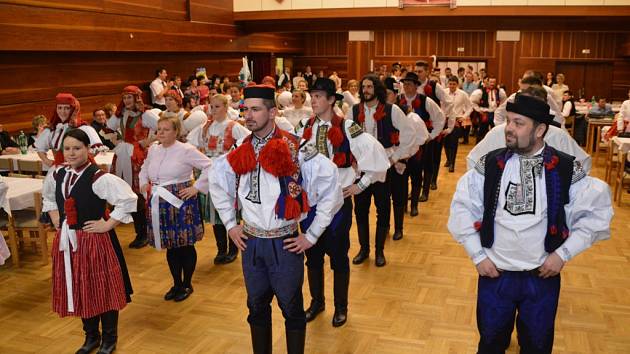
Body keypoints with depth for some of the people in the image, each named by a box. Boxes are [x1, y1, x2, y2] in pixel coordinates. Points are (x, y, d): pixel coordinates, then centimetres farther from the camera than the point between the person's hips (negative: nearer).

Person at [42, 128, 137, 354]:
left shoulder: (98, 178, -19)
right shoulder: (57, 175, 3)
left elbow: (128, 199, -26)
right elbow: (47, 197, 26)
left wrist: (107, 225, -20)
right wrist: (55, 219, 12)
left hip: (95, 240, -6)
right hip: (66, 240, 6)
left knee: (102, 290, 5)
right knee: (78, 289, 16)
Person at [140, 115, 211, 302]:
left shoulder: (186, 150, -10)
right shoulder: (153, 149, 9)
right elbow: (144, 169, 28)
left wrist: (196, 188, -13)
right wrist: (144, 183, 11)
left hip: (181, 203, -5)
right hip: (159, 204, 5)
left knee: (185, 244, 6)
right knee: (170, 246, 12)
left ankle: (187, 284, 23)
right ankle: (177, 284, 28)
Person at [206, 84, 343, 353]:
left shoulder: (294, 151, -14)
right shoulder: (239, 153, 1)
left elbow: (331, 186, -13)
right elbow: (216, 180, 19)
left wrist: (311, 235, -10)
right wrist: (229, 224, 12)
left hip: (285, 244, -4)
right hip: (250, 243, 5)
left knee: (292, 309, 10)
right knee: (257, 307, 19)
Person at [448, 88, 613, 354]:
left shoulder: (566, 169, -10)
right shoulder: (490, 164, -7)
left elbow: (595, 213, -2)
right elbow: (462, 208, -1)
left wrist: (563, 253, -8)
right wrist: (478, 255, -4)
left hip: (543, 276, 0)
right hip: (494, 274, 1)